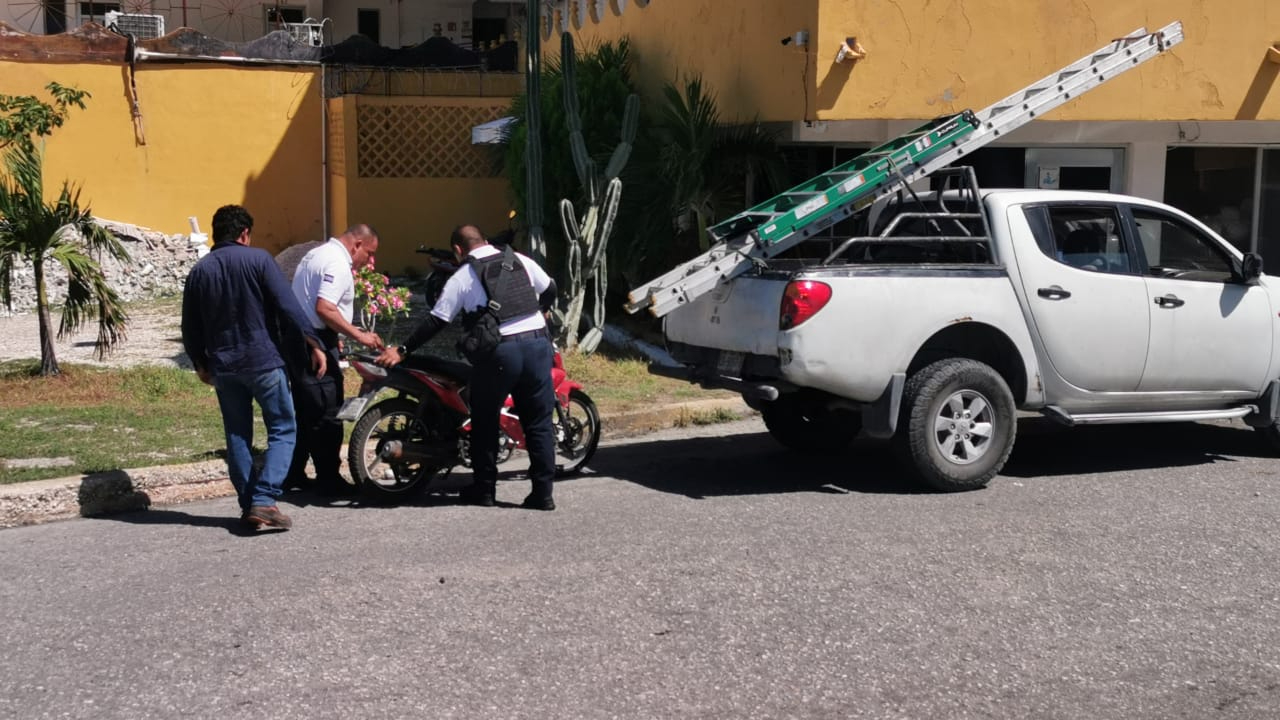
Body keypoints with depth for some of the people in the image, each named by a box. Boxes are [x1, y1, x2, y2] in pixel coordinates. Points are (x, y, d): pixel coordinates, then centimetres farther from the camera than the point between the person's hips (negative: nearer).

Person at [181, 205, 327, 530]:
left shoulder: (199, 270, 8)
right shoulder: (258, 259, -5)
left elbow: (190, 327, 11)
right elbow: (288, 307, -12)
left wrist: (201, 363, 25)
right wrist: (314, 345, -7)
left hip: (223, 366, 5)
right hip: (263, 360, -4)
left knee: (237, 437, 13)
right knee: (282, 430, 2)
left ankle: (248, 506, 13)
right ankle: (264, 500, -12)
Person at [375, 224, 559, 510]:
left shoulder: (462, 277, 1)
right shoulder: (520, 260, 11)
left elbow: (435, 322, 0)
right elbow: (550, 289, 22)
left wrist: (402, 351, 6)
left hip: (498, 351, -3)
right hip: (537, 344, 3)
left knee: (485, 422, 13)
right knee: (539, 422, 8)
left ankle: (484, 489, 19)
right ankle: (543, 492, 7)